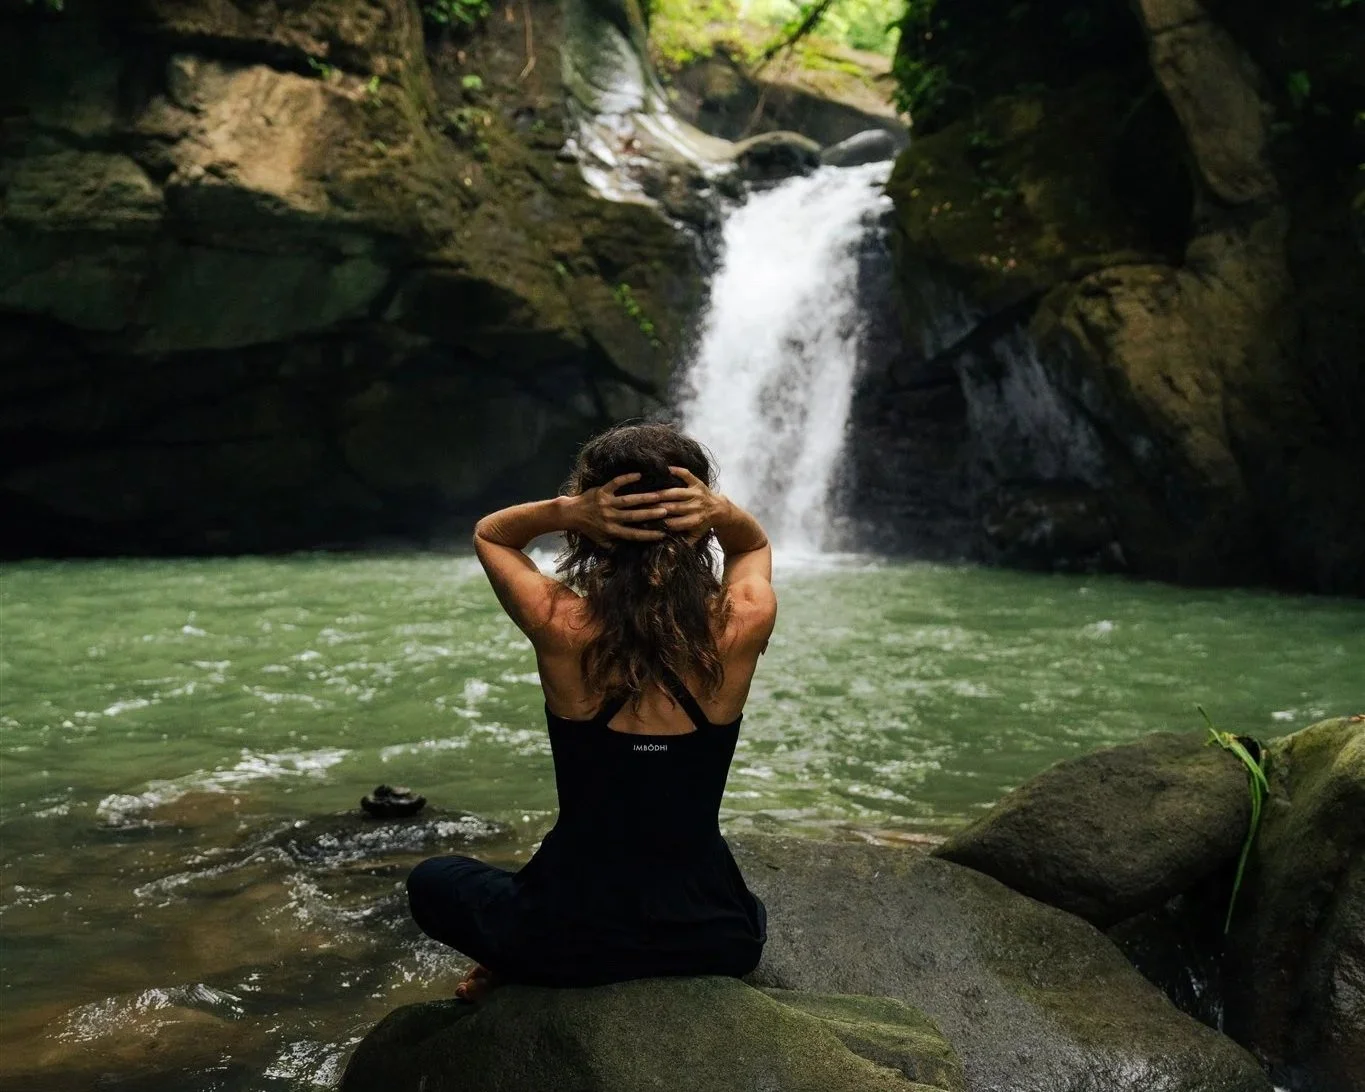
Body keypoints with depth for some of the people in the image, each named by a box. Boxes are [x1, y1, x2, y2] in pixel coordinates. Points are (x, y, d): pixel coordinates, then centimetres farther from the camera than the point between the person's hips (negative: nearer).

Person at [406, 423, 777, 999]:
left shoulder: (561, 628, -19)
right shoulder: (745, 625, -16)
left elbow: (490, 533, 3)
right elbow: (754, 544, 10)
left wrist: (564, 511, -18)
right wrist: (723, 513, -13)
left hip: (568, 944, 0)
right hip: (714, 941, 1)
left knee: (431, 881, 31)